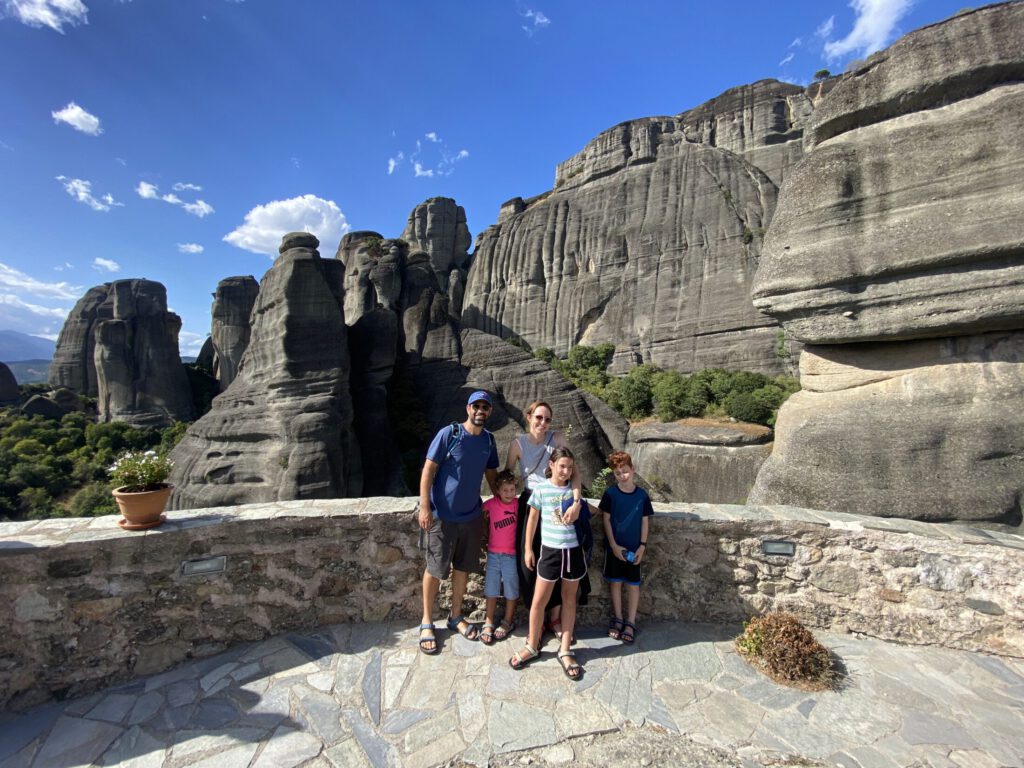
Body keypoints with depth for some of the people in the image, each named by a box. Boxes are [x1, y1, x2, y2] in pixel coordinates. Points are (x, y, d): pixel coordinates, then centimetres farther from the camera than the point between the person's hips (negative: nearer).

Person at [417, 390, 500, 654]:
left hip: (472, 515, 5)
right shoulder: (448, 434, -14)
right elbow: (428, 469, -13)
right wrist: (424, 507, -18)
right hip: (442, 514, -5)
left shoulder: (488, 440, 2)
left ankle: (456, 616, 36)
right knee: (435, 568, 8)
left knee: (463, 567, 16)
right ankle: (427, 622, 27)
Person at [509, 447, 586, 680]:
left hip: (573, 550, 2)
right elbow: (533, 519, 1)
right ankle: (532, 647, 25)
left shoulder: (573, 489, 0)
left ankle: (565, 650, 26)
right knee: (539, 600, 5)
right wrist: (528, 549, 2)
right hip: (550, 550, -2)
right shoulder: (541, 490, -6)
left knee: (569, 599, 13)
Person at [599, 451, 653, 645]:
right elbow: (606, 520, -5)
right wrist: (614, 545, -10)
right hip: (614, 547, 0)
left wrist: (642, 546, -5)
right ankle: (617, 620, 25)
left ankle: (630, 623, 21)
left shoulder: (642, 495, -5)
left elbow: (645, 522, 1)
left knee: (633, 584, 7)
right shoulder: (610, 493, -7)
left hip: (634, 549, 1)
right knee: (615, 582, 9)